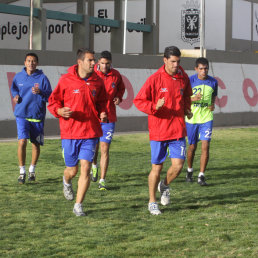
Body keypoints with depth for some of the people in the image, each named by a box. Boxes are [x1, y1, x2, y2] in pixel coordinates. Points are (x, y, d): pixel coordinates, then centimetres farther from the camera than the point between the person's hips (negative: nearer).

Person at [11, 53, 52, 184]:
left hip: (37, 116, 0)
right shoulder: (18, 77, 4)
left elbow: (50, 97, -6)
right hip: (22, 115, 0)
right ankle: (22, 171, -1)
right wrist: (15, 96, 3)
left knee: (36, 144, 8)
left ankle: (32, 170, 29)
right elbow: (14, 88, 24)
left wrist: (40, 92, -24)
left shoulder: (42, 78, -4)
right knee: (22, 142, -14)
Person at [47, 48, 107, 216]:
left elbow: (101, 101, 20)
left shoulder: (97, 81, 5)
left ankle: (78, 205, 2)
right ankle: (67, 182, 47)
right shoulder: (66, 80, -4)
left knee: (86, 168, -8)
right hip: (70, 132, -2)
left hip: (91, 132, 2)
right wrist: (60, 111, -18)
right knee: (72, 170, 8)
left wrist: (102, 113, 0)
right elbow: (53, 101, 3)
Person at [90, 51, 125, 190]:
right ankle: (94, 165, 44)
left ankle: (102, 180, -1)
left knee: (105, 149, -5)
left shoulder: (116, 75, 1)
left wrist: (118, 97, 0)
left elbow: (121, 88, 20)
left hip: (109, 118, 0)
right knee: (93, 146, 10)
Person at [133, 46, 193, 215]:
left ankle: (165, 186, 27)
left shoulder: (183, 77, 5)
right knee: (157, 167, 3)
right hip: (159, 130, -3)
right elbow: (139, 100, -8)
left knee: (178, 165, -5)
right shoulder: (155, 79, -9)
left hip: (178, 129, 3)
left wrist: (187, 108, 9)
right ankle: (152, 202, 19)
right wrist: (155, 106, -24)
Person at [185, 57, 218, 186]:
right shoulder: (190, 81, -7)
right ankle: (189, 170, 35)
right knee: (192, 146, 10)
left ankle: (201, 176, -5)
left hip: (206, 118, 1)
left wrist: (213, 104, -2)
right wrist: (193, 99, -22)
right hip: (191, 118, -1)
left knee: (205, 146, -11)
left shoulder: (213, 82, 1)